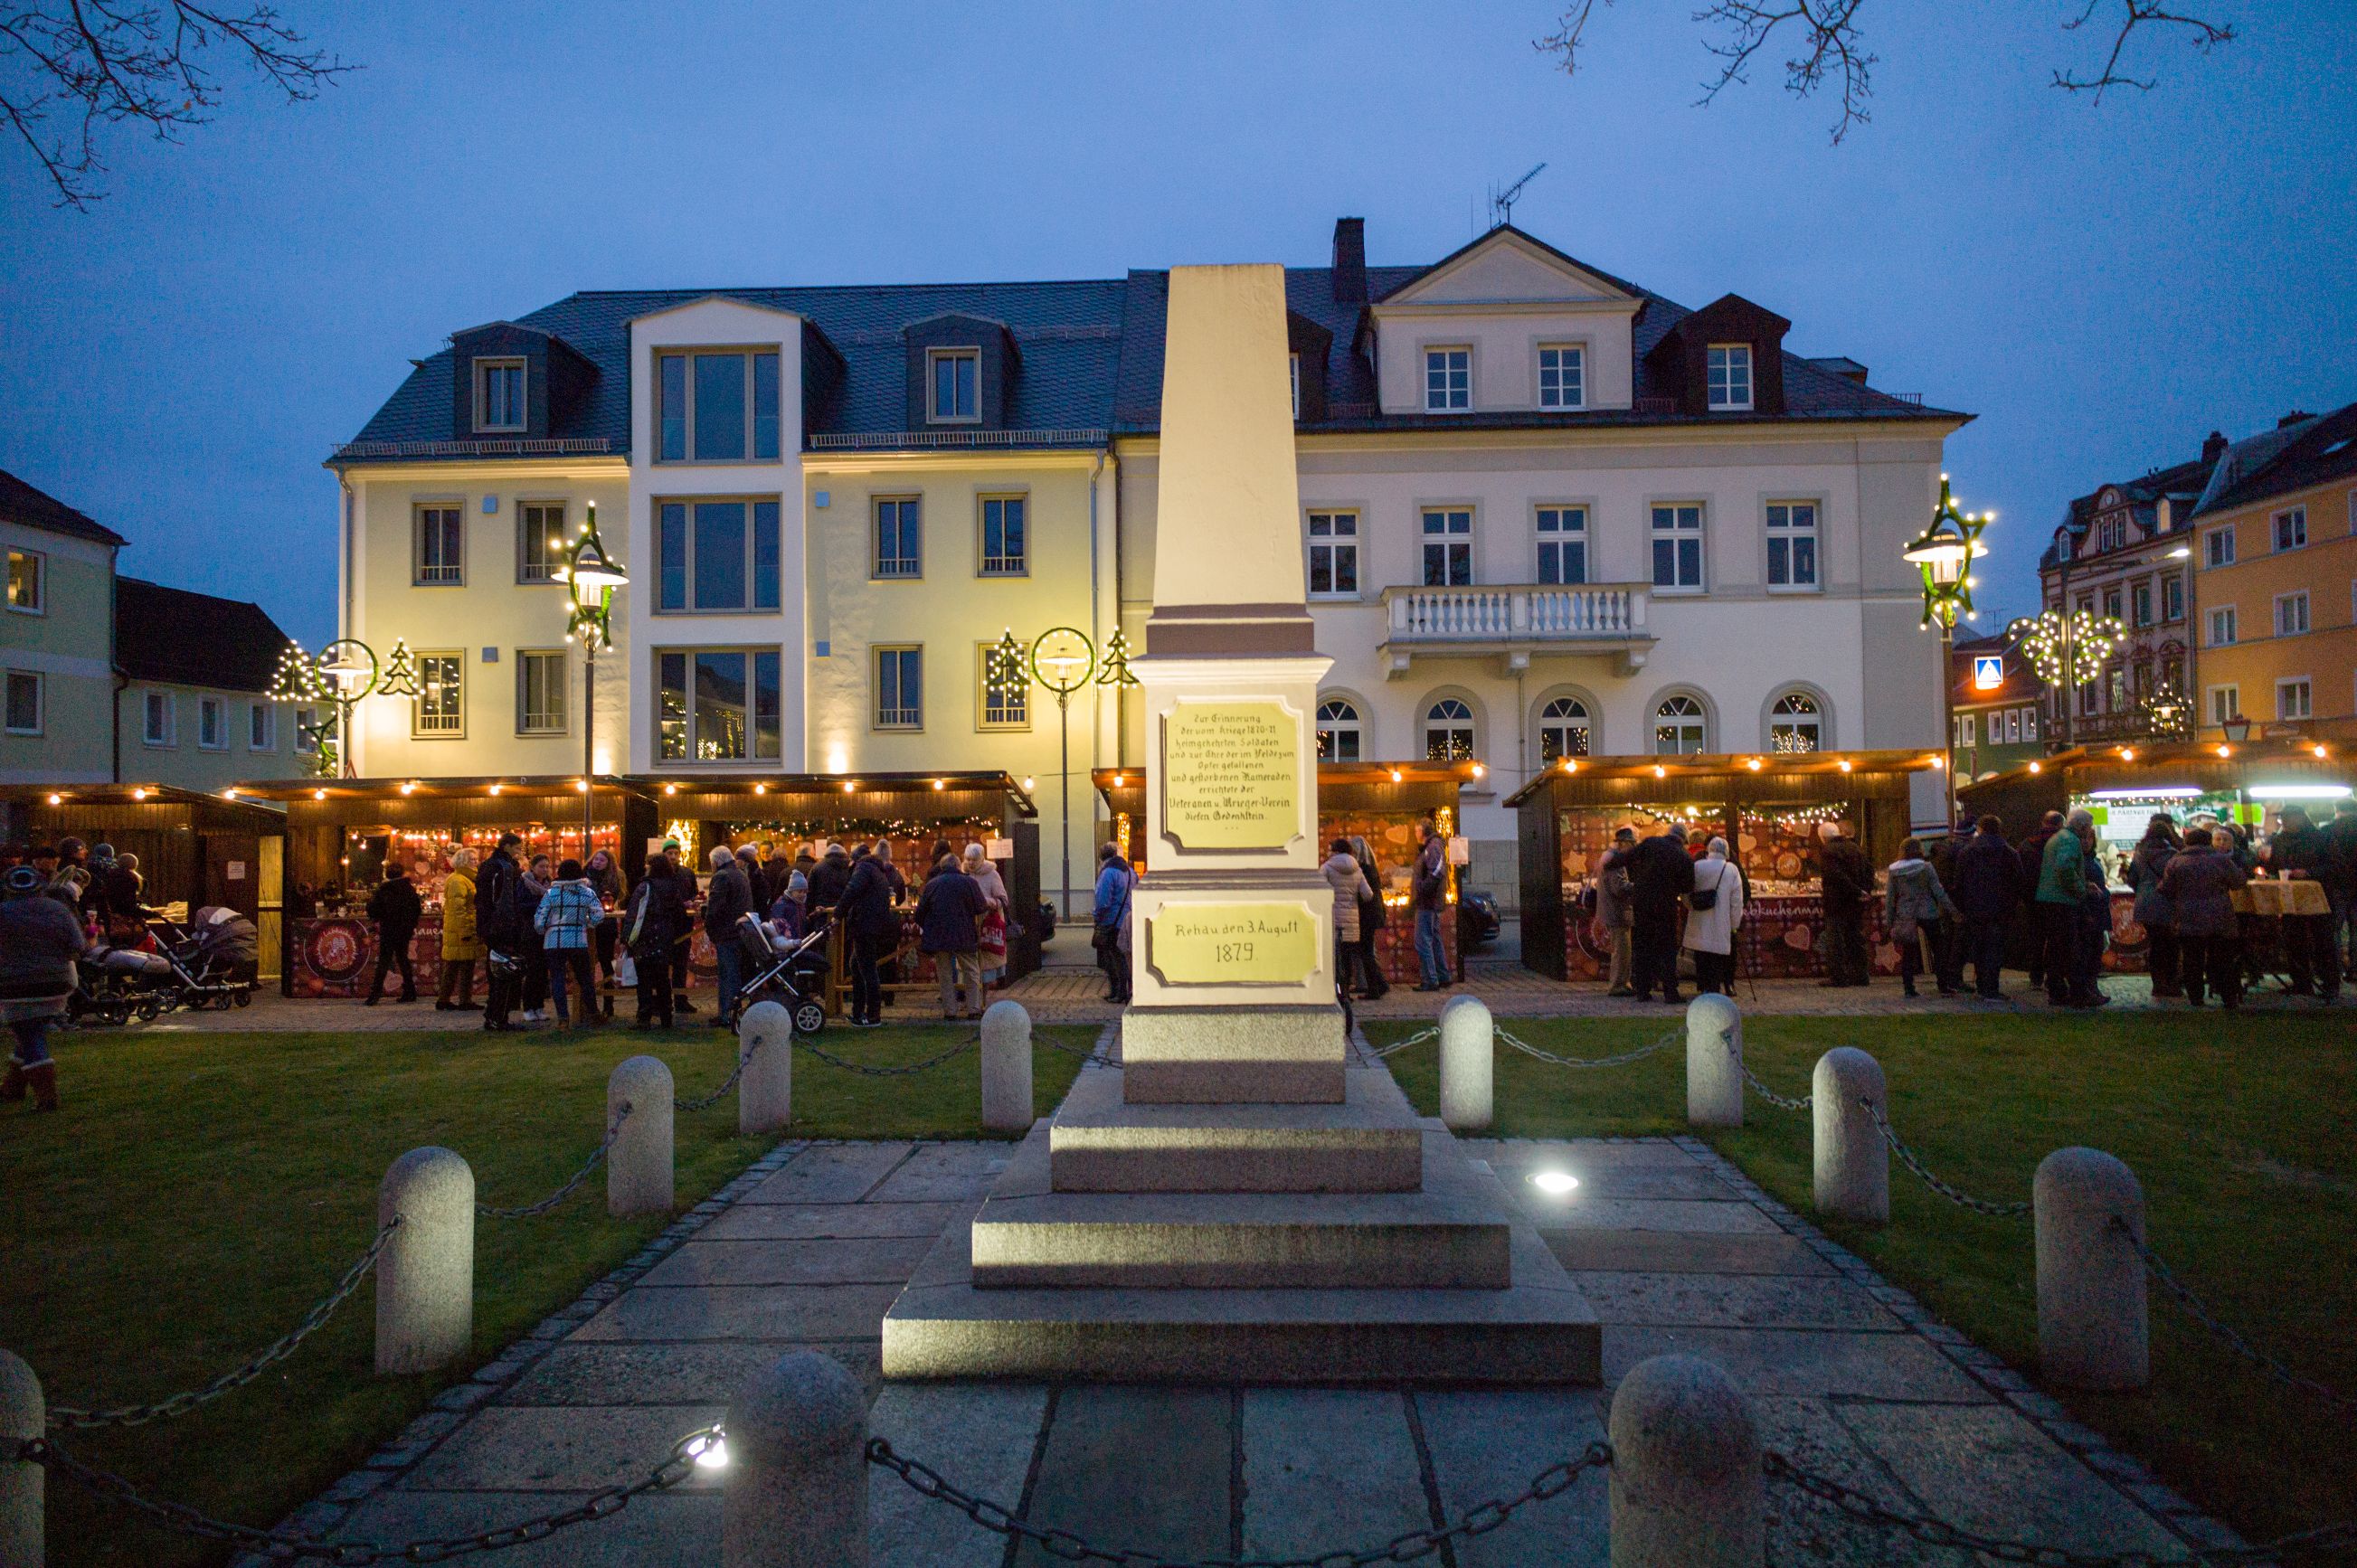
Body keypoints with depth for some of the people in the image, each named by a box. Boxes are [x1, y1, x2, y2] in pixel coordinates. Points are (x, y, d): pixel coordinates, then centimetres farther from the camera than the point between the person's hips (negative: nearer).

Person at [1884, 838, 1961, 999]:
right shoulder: (1926, 867, -6)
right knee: (1938, 950, 10)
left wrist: (1889, 921, 8)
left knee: (1907, 952, 7)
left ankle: (1908, 987, 5)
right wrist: (1952, 911, -1)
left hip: (1905, 916, 2)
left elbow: (1889, 898, 2)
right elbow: (1938, 892, -7)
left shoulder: (1894, 871, 0)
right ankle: (1943, 986, 11)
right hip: (1927, 914, -2)